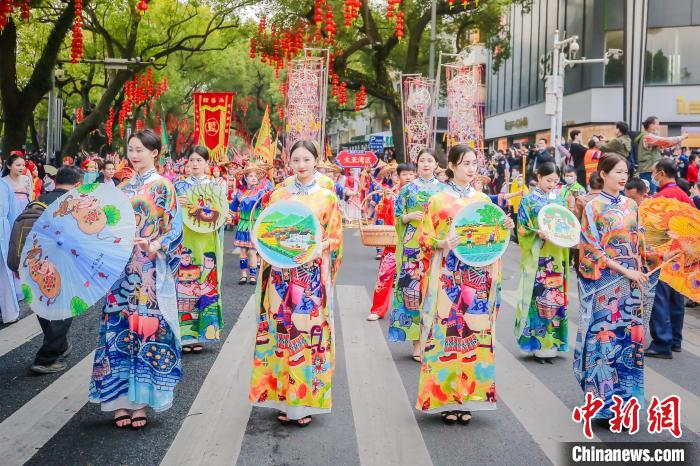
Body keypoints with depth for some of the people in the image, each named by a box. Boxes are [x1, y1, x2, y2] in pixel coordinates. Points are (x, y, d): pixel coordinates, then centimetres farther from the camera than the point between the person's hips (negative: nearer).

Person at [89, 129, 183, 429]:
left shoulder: (162, 186, -1)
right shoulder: (123, 188, 16)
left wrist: (156, 246, -23)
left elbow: (174, 227, -7)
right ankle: (121, 398, 11)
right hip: (121, 267, 5)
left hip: (150, 272, -5)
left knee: (147, 326, -3)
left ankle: (141, 400, 5)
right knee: (120, 327, 4)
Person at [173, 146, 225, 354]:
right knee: (184, 284, -6)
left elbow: (221, 212, 2)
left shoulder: (215, 186, 8)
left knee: (205, 284, -1)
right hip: (185, 240, 0)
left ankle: (200, 334, 7)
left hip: (207, 241, 0)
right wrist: (179, 204, -16)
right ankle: (184, 334, 0)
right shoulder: (180, 186, 9)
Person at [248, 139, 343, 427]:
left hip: (313, 276, -1)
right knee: (282, 331, 1)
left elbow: (335, 237, 4)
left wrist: (316, 249, -14)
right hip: (282, 275, 2)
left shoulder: (327, 197, 6)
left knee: (310, 333, -2)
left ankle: (305, 399, 8)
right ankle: (283, 397, 12)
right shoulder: (278, 195, 10)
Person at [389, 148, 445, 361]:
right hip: (413, 246, -1)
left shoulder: (444, 189, 11)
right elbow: (398, 217, 7)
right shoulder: (408, 189, 8)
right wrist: (410, 216, -12)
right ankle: (417, 341, 2)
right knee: (413, 288, -5)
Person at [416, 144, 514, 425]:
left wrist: (504, 229, -2)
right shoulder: (437, 200, 0)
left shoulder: (483, 200, 12)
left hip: (477, 275, 4)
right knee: (447, 331, -4)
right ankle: (444, 397, 6)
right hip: (448, 275, -3)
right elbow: (425, 238, -1)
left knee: (475, 333, 2)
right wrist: (442, 243, -20)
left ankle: (467, 396, 12)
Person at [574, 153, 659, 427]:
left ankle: (625, 398, 14)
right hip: (605, 281, -5)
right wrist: (625, 270, -14)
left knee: (629, 337, 5)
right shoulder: (594, 207, -5)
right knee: (605, 335, -2)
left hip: (631, 281, 5)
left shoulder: (631, 205, 11)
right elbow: (592, 249, -10)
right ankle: (606, 403, 6)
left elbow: (638, 244, 15)